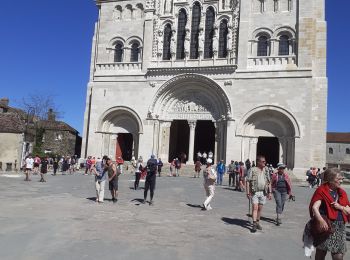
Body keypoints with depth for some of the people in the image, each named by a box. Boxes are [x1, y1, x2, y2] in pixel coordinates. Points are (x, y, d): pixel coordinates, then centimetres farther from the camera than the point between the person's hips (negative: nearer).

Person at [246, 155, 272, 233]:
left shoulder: (266, 170, 10)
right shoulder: (252, 170, -5)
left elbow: (269, 182, 14)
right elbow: (248, 182, -6)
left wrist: (269, 192, 8)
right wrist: (248, 193, -11)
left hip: (263, 192, 4)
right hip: (254, 192, -4)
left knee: (260, 208, 11)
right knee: (255, 207, -10)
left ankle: (257, 222, 25)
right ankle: (254, 224, -9)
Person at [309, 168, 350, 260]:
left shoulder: (342, 193, 12)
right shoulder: (322, 191, -8)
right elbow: (314, 207, -20)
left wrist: (340, 207, -7)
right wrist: (321, 220, -35)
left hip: (340, 227, 5)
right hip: (326, 225, -5)